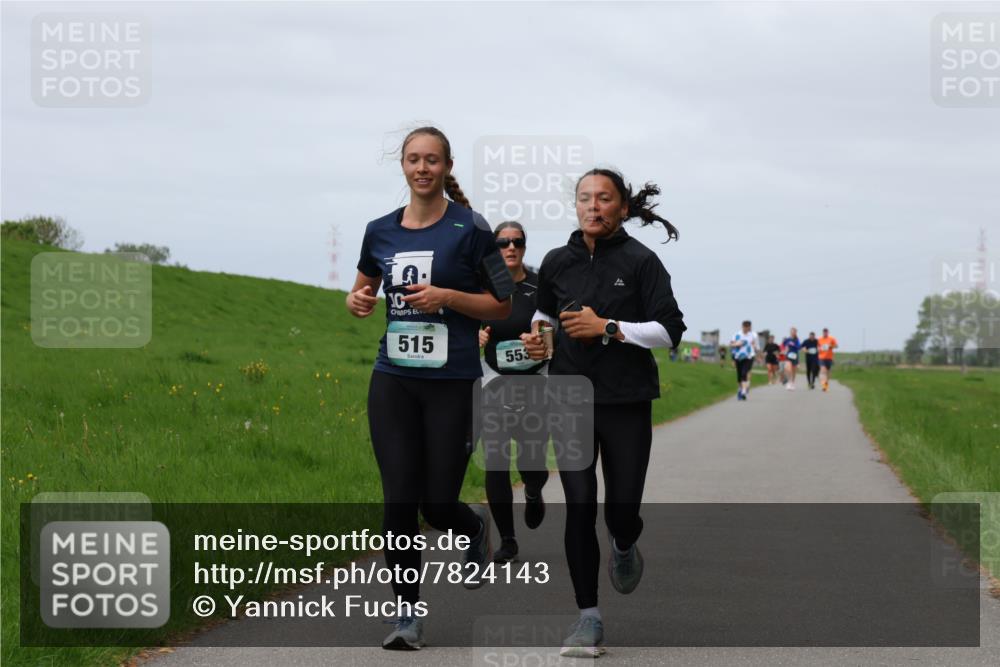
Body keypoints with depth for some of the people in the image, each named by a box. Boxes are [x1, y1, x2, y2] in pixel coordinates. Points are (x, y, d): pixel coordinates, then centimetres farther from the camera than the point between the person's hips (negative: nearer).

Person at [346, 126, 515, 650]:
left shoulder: (469, 229, -5)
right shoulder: (381, 231, 7)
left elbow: (502, 305, -1)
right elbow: (361, 291, 21)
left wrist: (446, 296, -16)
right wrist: (358, 301, -2)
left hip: (452, 383, -3)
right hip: (393, 379, 3)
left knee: (438, 504, 0)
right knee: (398, 501, -3)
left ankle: (476, 528, 36)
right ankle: (408, 612, 8)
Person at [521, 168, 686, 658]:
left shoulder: (640, 262, -5)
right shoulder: (557, 262, 6)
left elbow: (670, 331, -9)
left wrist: (607, 328, -16)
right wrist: (537, 335, 5)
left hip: (627, 402, -2)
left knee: (622, 510, 1)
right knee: (579, 508, -5)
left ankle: (623, 545, 40)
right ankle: (588, 618, 1)